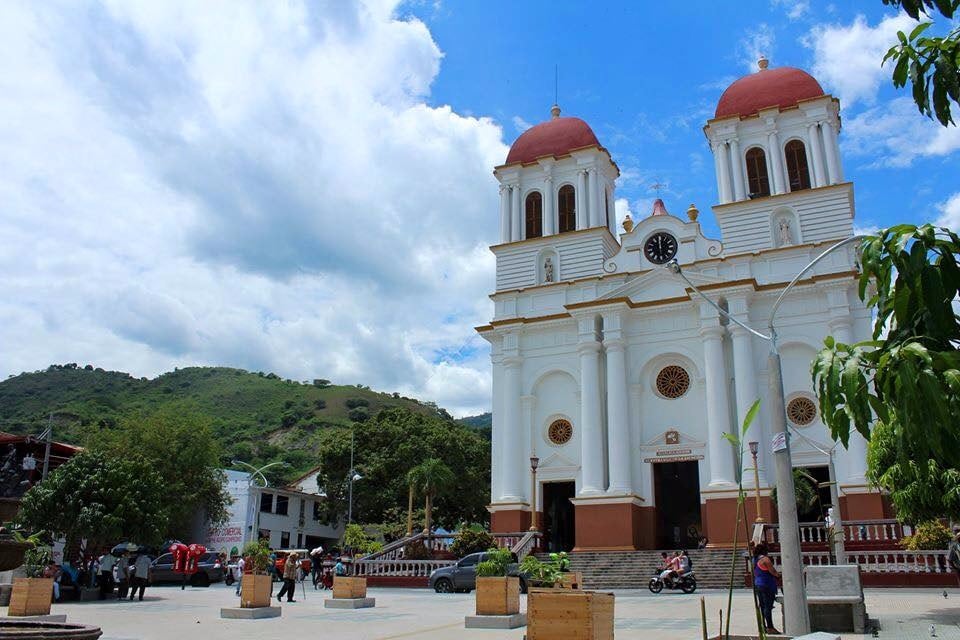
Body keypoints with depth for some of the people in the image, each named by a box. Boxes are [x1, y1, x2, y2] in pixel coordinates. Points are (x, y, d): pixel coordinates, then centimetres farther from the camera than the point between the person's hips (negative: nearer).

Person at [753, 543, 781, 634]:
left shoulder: (755, 560, 14)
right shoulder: (765, 559, -13)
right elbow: (772, 571, -16)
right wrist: (778, 575, 5)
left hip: (757, 584, 9)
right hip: (767, 585, -9)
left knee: (762, 606, 11)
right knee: (768, 606, -8)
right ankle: (770, 627, -8)